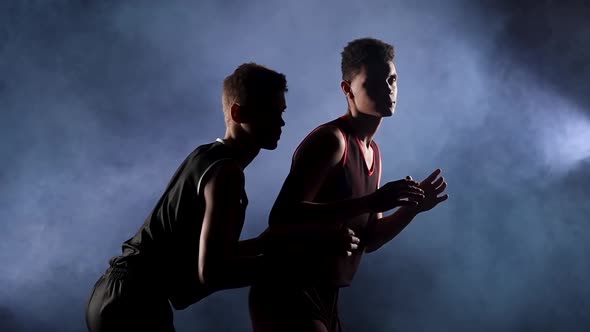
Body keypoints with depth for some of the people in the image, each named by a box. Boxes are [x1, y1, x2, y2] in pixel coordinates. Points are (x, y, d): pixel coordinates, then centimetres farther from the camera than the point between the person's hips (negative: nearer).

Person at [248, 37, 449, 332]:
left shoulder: (373, 153, 11)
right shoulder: (331, 140, -16)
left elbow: (368, 240, 14)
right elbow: (282, 217, -29)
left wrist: (412, 208, -2)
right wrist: (370, 201, -31)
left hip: (324, 299, 9)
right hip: (288, 298, -9)